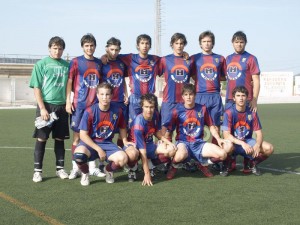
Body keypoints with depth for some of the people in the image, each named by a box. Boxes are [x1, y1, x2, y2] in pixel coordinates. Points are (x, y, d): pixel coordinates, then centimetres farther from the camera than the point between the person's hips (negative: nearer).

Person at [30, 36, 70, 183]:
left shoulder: (66, 65, 9)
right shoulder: (41, 64, -1)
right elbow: (36, 88, -5)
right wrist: (42, 108, -13)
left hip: (61, 106, 3)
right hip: (46, 106, -3)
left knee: (60, 138, 9)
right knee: (41, 138, -1)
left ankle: (60, 168, 18)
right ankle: (37, 170, 5)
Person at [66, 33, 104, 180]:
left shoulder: (99, 63, 10)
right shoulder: (76, 62, -1)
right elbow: (69, 82, -3)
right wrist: (68, 101, -9)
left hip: (95, 104, 4)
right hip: (79, 104, -3)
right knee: (77, 136, 1)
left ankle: (92, 167, 15)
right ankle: (75, 168, 7)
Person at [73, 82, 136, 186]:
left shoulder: (117, 111, -5)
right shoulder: (89, 111, -15)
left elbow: (122, 128, 16)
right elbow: (83, 135, -12)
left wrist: (125, 141, 1)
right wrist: (98, 149, -17)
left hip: (107, 143, 2)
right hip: (90, 143, -2)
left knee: (123, 158, -27)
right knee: (79, 154, -37)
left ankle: (108, 170, 11)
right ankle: (85, 173, 0)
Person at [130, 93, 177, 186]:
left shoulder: (155, 115, -12)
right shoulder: (139, 123, -32)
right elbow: (142, 151, -34)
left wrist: (168, 142, -7)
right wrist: (147, 174, -35)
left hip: (150, 144, 7)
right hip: (137, 146, -6)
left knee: (172, 150, -14)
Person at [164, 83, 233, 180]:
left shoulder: (202, 109, 5)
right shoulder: (177, 110, -3)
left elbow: (211, 126, 12)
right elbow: (169, 129, 0)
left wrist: (218, 139, -2)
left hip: (198, 143, 3)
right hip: (183, 142, -3)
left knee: (222, 154, -18)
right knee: (180, 156, -41)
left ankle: (203, 163, 14)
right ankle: (174, 166, -1)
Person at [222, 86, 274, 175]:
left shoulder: (252, 112, -4)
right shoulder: (229, 113, -14)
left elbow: (259, 133, -4)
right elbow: (226, 135, -21)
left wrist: (257, 145, -27)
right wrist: (242, 143, -34)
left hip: (248, 141, 4)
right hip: (233, 142, -3)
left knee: (269, 148, -21)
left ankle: (251, 164, 8)